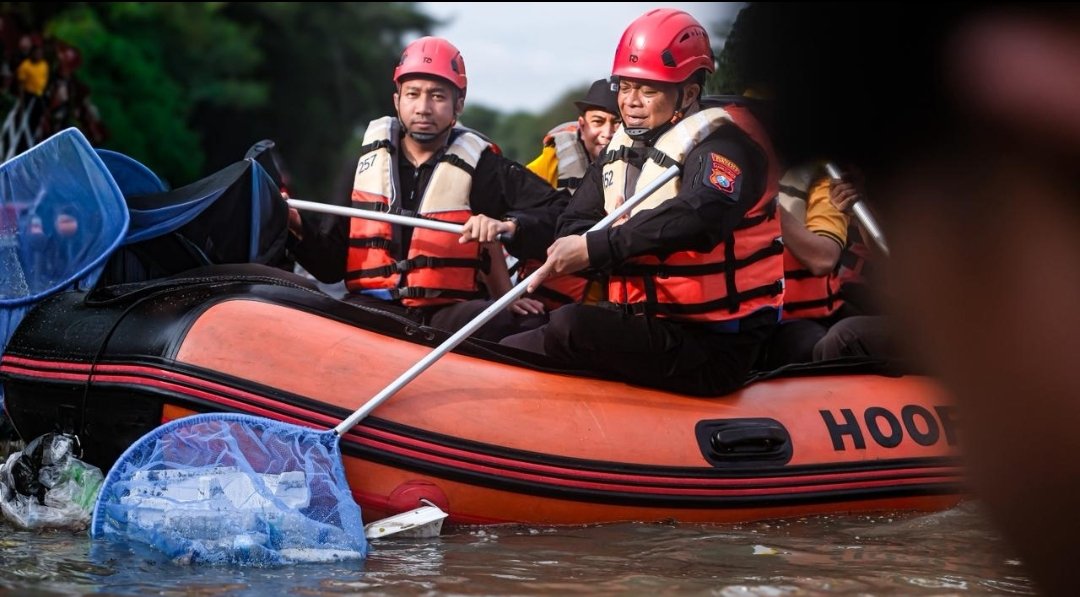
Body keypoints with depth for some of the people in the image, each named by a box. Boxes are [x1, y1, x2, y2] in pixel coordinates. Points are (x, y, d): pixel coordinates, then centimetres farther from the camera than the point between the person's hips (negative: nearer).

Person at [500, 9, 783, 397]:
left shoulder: (720, 142, -12)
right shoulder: (624, 146, 14)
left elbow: (697, 218, -32)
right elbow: (575, 222, 10)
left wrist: (597, 248, -34)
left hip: (714, 349, -8)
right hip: (649, 324, 8)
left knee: (571, 326, -25)